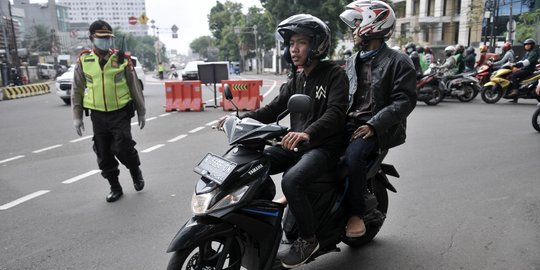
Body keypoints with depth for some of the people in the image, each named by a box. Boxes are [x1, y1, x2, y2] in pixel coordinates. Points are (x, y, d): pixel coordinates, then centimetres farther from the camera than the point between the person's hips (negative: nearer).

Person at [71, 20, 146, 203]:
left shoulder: (122, 59, -2)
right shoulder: (83, 60, 3)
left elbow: (135, 87, 5)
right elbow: (77, 90, 10)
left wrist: (141, 112, 7)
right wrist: (77, 116, 7)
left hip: (120, 113, -3)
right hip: (98, 115, 3)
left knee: (122, 148, -11)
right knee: (104, 155, 7)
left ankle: (136, 172, 20)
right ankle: (115, 187, 24)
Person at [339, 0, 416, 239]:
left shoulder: (399, 62, -1)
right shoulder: (352, 62, 19)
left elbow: (405, 101, -10)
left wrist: (374, 125, -21)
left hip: (377, 127, -6)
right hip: (348, 122, 6)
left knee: (352, 155, -33)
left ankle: (356, 213, -15)